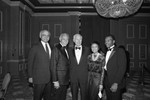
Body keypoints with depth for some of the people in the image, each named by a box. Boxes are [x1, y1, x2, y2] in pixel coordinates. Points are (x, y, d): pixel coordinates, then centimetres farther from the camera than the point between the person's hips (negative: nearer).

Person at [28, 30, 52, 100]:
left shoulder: (51, 47, 11)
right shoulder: (35, 48, -4)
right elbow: (30, 63, -2)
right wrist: (30, 77, -6)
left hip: (49, 78, 5)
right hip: (38, 78, -4)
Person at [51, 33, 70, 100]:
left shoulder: (66, 49, 10)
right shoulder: (56, 49, -14)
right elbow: (53, 65, -16)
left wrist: (68, 77, 11)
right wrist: (55, 81, -19)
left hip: (66, 79, 7)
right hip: (59, 79, -7)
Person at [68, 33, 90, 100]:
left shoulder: (87, 49, 4)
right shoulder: (70, 50, 5)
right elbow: (69, 63, 7)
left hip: (84, 76, -1)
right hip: (73, 76, 1)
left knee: (84, 94, 6)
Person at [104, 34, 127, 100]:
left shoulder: (120, 51, -7)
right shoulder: (107, 52, 16)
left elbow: (122, 68, -16)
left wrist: (116, 83, -20)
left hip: (115, 83, -6)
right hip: (107, 83, 6)